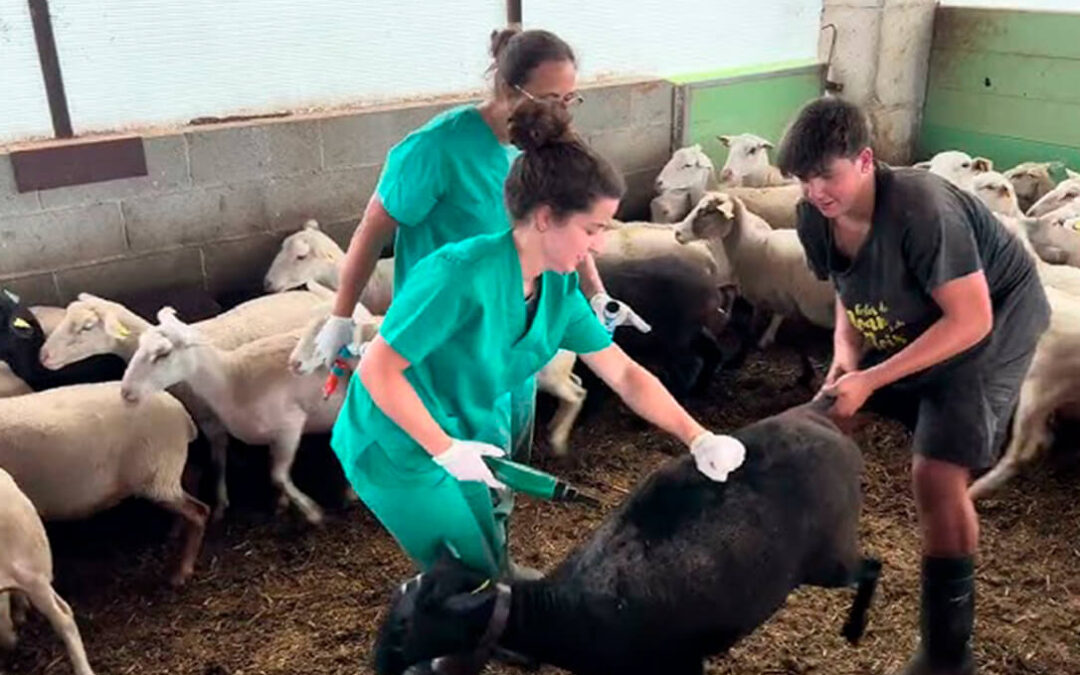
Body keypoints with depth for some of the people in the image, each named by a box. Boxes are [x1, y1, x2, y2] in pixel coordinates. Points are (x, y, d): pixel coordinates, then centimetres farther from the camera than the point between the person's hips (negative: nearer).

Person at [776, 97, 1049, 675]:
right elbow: (850, 292, 2)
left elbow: (970, 321, -33)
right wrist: (846, 353, -19)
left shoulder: (921, 209, -36)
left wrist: (872, 379, -35)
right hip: (910, 322, 8)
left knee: (937, 475, -17)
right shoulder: (815, 218, -14)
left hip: (994, 321, -8)